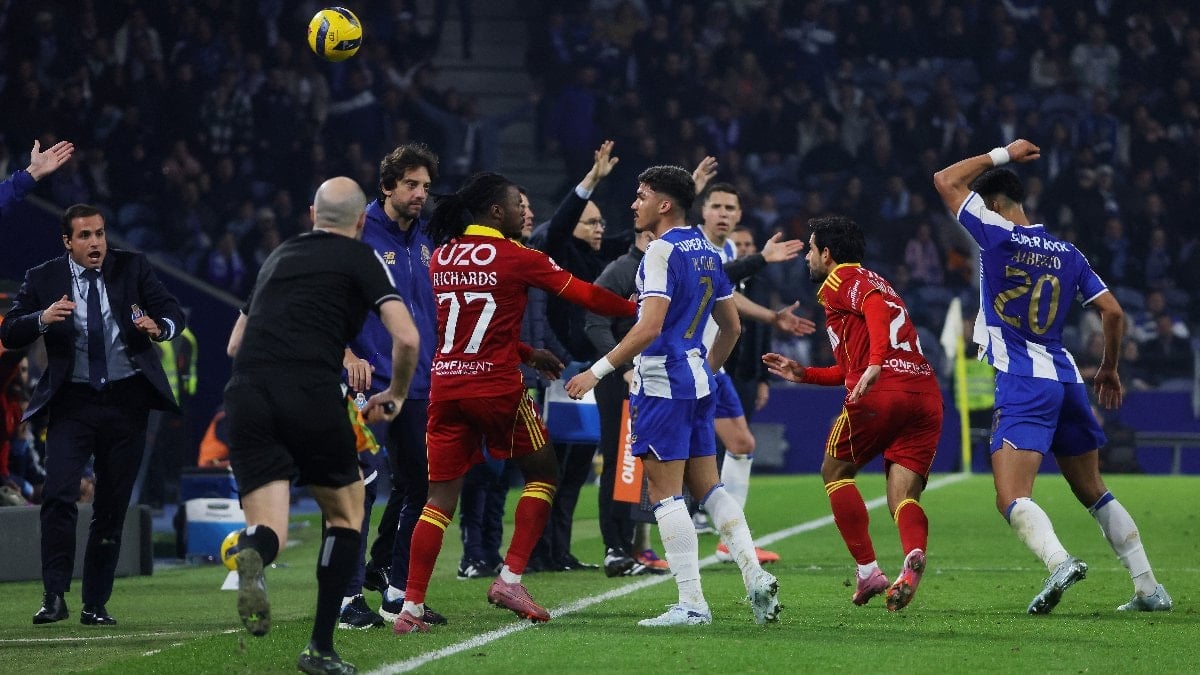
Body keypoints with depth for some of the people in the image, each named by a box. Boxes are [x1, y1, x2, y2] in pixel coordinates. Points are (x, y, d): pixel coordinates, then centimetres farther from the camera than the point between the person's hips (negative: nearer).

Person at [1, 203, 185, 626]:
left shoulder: (132, 268, 5)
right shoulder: (43, 279, 2)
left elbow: (174, 313, 2)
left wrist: (159, 327, -22)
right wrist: (42, 319, -24)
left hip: (126, 401, 2)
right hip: (73, 402, -1)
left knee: (112, 509, 6)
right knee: (59, 496, -18)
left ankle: (95, 605, 15)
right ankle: (54, 597, -15)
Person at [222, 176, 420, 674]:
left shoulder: (278, 256, 27)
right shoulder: (361, 259, 10)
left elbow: (235, 343, 33)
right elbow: (406, 338, -3)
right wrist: (395, 395, 15)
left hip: (246, 394, 4)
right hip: (311, 395, -4)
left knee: (267, 525, 1)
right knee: (346, 511, 18)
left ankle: (252, 557, -38)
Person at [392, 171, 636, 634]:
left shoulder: (442, 256, 10)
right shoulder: (516, 258, -6)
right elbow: (585, 296, 1)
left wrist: (527, 354, 27)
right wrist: (637, 307, 17)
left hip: (445, 384, 5)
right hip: (496, 387, -5)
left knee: (442, 496, 6)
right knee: (542, 473, 15)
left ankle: (411, 606, -3)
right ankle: (510, 578, 3)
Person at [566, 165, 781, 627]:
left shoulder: (662, 252, -13)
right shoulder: (707, 253, 13)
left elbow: (649, 328, -22)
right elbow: (732, 327, 20)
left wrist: (597, 372, -20)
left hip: (663, 381, -9)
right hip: (697, 381, 9)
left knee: (665, 493, -5)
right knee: (707, 487, 13)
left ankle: (691, 602, -7)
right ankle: (755, 575, 2)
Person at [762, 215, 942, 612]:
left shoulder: (841, 279, 6)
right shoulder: (872, 281, 33)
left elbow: (875, 304, -17)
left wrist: (875, 362, -30)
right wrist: (804, 374, 41)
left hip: (880, 392, -7)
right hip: (926, 394, 7)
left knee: (836, 472, 13)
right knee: (903, 496, 1)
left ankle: (868, 571, 3)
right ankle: (914, 554, -32)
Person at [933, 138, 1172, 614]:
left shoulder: (998, 235, -5)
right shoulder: (1065, 252, 12)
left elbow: (946, 180, 4)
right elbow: (1113, 312, 12)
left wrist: (1001, 155, 14)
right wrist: (1109, 370, 25)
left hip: (1023, 386, -7)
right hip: (1068, 380, 7)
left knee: (1012, 499, -15)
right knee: (1094, 494, 19)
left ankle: (1058, 560, -42)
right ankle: (1149, 588, 16)